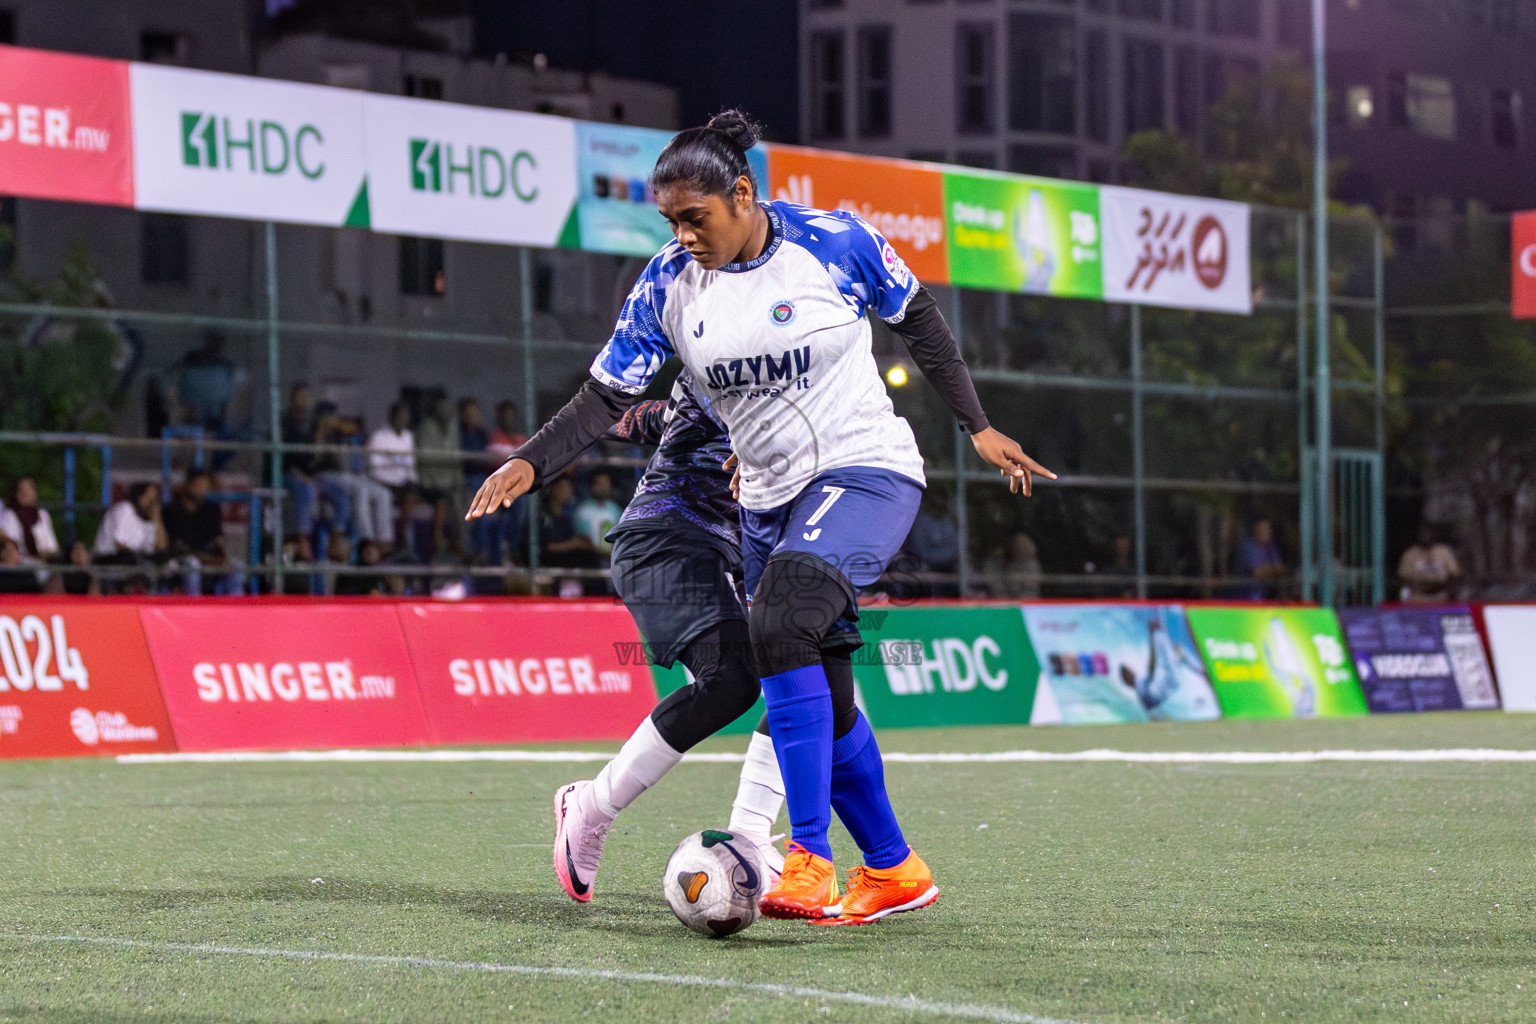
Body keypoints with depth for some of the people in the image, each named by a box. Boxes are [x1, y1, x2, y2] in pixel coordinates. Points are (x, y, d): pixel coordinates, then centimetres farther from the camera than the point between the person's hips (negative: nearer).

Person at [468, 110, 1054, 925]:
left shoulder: (834, 243, -10)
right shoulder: (668, 284, -1)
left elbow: (918, 321, 4)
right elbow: (606, 395, -2)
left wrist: (978, 428, 4)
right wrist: (529, 463, -18)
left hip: (866, 471, -6)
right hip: (771, 498, 6)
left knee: (781, 627, -28)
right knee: (818, 702, 7)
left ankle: (810, 863, -31)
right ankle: (892, 871, 25)